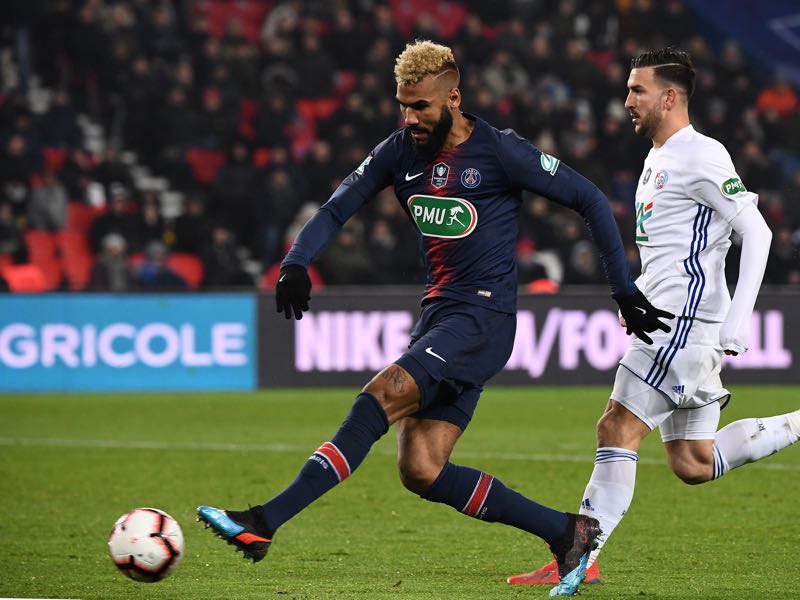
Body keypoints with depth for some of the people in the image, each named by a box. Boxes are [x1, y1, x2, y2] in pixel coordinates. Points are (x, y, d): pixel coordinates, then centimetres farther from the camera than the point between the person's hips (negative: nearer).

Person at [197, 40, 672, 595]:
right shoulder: (401, 152, 9)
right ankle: (566, 532, 9)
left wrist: (624, 289, -4)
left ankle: (266, 522, -29)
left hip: (485, 317, -8)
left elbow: (590, 199, -2)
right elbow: (336, 210, 14)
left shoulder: (500, 151, -8)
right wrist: (296, 263, -6)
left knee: (380, 397, -24)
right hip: (438, 316, 8)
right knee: (421, 472, -2)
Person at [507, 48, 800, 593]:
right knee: (693, 464, 8)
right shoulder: (659, 159, 19)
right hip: (666, 319, 10)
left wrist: (737, 318, -20)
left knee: (618, 428, -13)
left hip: (687, 318, -10)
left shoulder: (701, 156, -10)